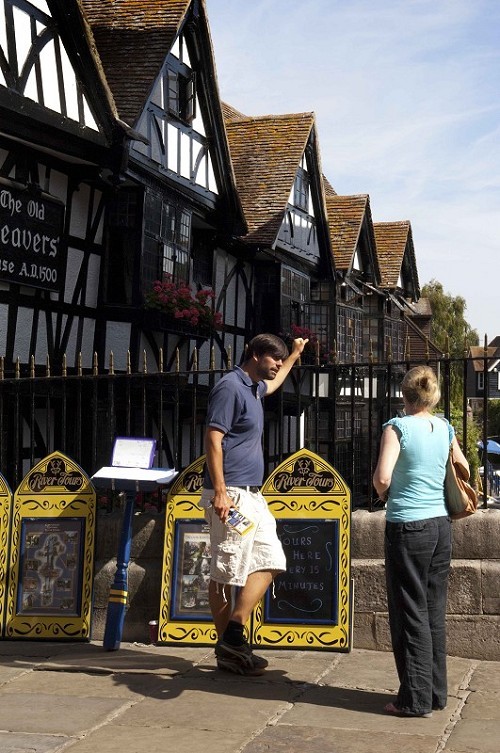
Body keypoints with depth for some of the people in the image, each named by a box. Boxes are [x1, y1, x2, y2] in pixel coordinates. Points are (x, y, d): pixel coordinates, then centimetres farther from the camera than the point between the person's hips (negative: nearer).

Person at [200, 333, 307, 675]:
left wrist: (295, 355, 54)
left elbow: (273, 383, 46)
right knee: (226, 573, -5)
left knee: (270, 562, 8)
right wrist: (220, 491, -24)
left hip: (252, 496, 11)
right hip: (231, 494, -11)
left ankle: (234, 637, 10)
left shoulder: (253, 388, 19)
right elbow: (213, 439, -18)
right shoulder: (230, 387, -11)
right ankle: (228, 646, 1)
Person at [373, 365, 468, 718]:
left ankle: (416, 699, 8)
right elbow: (464, 471, 19)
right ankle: (437, 692, 23)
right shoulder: (446, 428, 7)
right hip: (442, 525, 6)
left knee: (411, 613, 2)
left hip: (408, 526, -6)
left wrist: (383, 491, 2)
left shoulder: (397, 427, -10)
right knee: (435, 612, 14)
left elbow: (382, 477, -18)